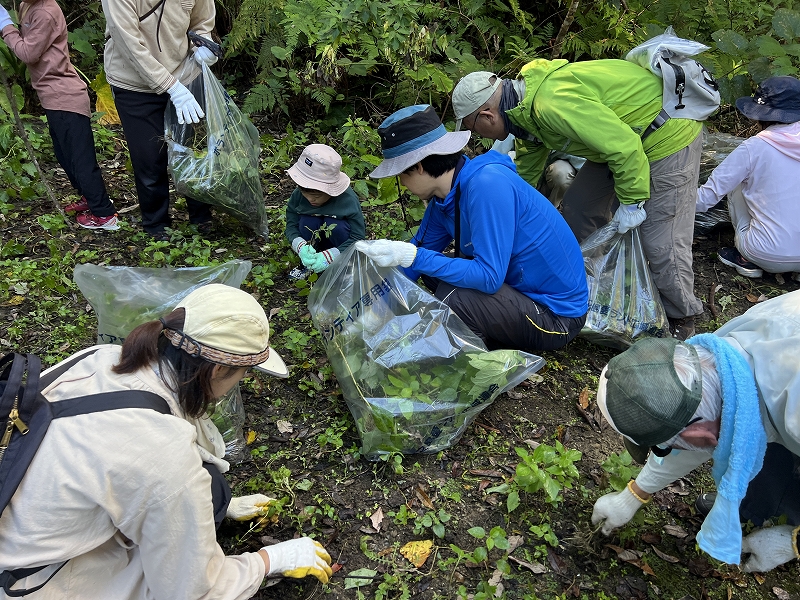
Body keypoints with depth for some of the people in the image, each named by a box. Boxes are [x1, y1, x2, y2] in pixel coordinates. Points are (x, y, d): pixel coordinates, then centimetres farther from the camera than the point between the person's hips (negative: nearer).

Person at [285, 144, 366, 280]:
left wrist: (329, 256, -38)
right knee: (307, 222, -28)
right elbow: (291, 225, -15)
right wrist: (301, 247, -38)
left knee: (335, 225, -34)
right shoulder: (298, 195, -21)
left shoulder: (348, 200, -30)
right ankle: (309, 263, -4)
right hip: (316, 239, 3)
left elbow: (358, 237, -28)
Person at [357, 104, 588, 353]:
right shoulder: (443, 197, 1)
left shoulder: (486, 184, -26)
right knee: (430, 270, 8)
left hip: (557, 315, -9)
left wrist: (412, 256, -27)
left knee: (451, 296, -27)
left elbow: (489, 277, -29)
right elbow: (419, 251, 12)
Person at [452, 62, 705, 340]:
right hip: (623, 136, 10)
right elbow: (524, 173, 16)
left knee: (661, 240, -8)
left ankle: (681, 319, 15)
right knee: (578, 205, 10)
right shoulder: (526, 102, 1)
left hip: (669, 135, -10)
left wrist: (631, 200, -21)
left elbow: (623, 145, -32)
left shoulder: (552, 103, -32)